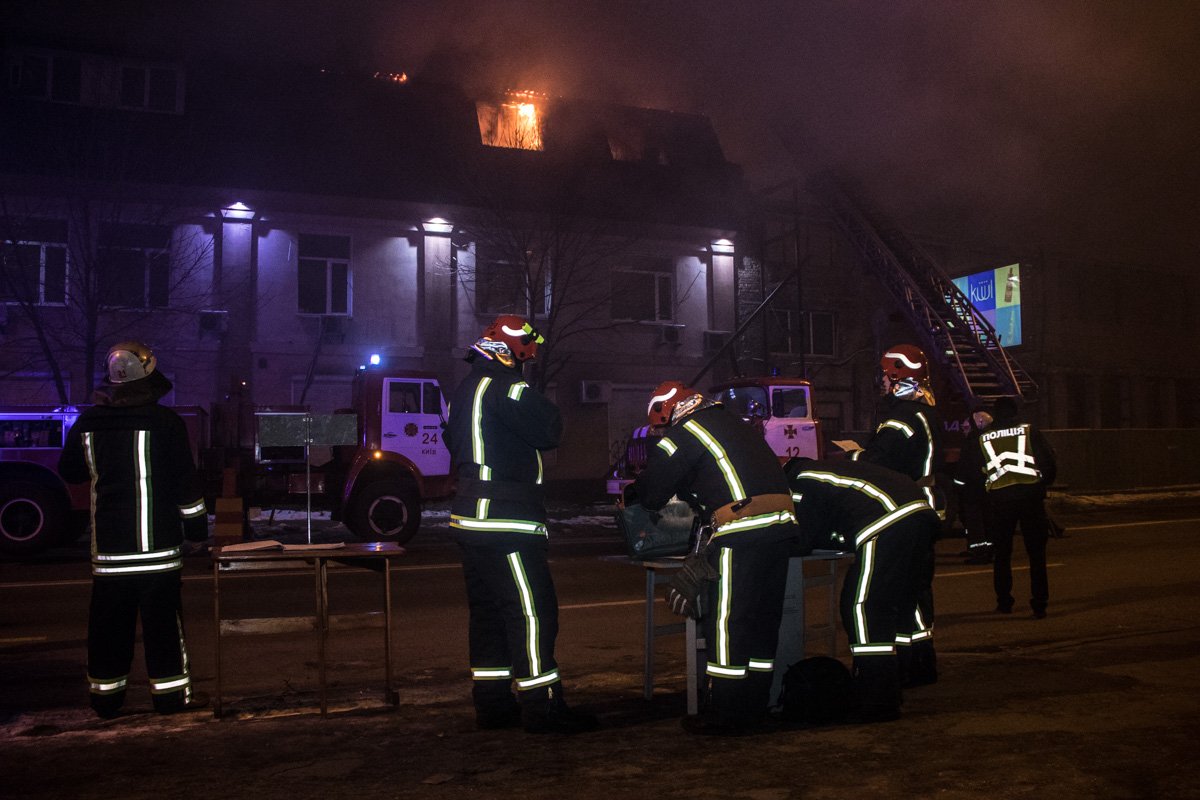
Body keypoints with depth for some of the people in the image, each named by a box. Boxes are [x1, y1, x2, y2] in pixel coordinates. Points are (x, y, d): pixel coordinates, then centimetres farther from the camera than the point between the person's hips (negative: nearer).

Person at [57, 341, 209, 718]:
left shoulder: (88, 422, 2)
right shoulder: (165, 422, -10)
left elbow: (69, 471, 17)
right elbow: (185, 482, -8)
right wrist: (196, 524, 1)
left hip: (107, 545, 4)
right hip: (157, 544, -4)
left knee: (109, 622, 11)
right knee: (163, 620, 3)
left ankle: (105, 695, 18)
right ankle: (171, 694, 7)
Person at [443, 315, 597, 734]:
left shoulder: (466, 389, 17)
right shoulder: (506, 386, -14)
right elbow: (549, 432, -14)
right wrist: (544, 405, 2)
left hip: (471, 517, 10)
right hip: (505, 520, -10)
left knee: (487, 609, 13)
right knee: (532, 608, -6)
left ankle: (492, 703, 20)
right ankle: (542, 707, -3)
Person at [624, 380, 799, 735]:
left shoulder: (685, 432, 0)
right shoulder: (734, 424, 26)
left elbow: (653, 490, 1)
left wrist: (631, 493, 22)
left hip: (742, 529, -9)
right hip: (782, 520, 9)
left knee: (726, 622, -1)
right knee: (763, 619, 13)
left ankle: (726, 715, 4)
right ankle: (754, 708, 22)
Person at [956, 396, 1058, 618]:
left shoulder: (981, 439, 9)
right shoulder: (1030, 431, 7)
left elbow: (966, 473, 10)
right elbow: (1050, 462, 2)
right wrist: (1043, 484, 17)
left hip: (997, 498, 1)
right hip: (1030, 494, -1)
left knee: (1001, 554, 13)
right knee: (1036, 553, 6)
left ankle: (1004, 602, 15)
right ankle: (1039, 604, 2)